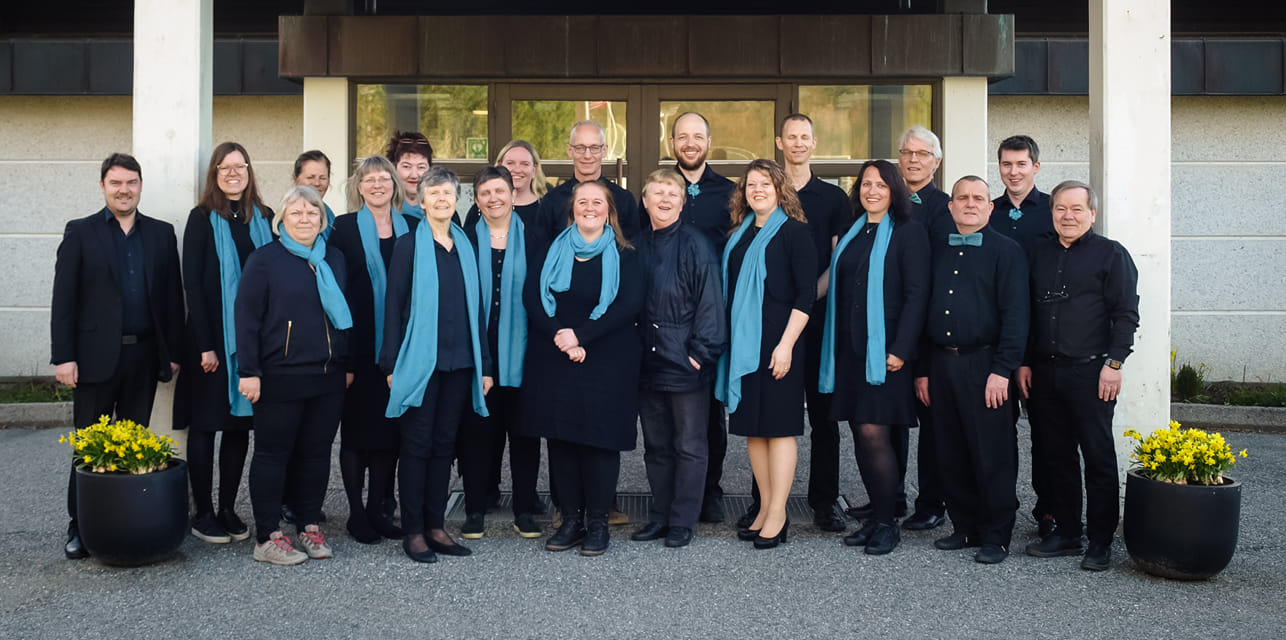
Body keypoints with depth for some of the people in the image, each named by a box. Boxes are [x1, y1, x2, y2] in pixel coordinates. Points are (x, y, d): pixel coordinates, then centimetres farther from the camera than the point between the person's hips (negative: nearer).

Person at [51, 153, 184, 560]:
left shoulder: (161, 234, 10)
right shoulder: (80, 233, 3)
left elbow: (172, 296, 8)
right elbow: (64, 300, -1)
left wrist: (173, 353, 4)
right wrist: (63, 357, -8)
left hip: (143, 356, 2)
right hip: (95, 355, -2)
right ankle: (80, 527, 14)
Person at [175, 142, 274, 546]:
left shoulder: (265, 219, 8)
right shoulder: (202, 218, -1)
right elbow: (192, 283, -6)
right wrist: (205, 345, -13)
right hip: (210, 336, -3)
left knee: (240, 423, 8)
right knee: (205, 424, 2)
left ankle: (228, 508, 17)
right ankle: (203, 513, 10)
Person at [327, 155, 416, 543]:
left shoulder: (412, 227, 9)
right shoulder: (345, 228, 1)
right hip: (360, 346, -3)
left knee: (391, 427, 8)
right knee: (357, 427, 3)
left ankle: (377, 508, 19)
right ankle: (356, 512, 13)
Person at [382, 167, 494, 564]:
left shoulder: (465, 247, 12)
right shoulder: (409, 246, -1)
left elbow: (475, 307, 13)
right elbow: (394, 306, -4)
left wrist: (484, 364, 10)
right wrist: (392, 364, -10)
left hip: (459, 362, 4)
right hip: (420, 361, -4)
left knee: (444, 444, 9)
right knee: (417, 444, 0)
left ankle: (435, 527, 17)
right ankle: (413, 532, 8)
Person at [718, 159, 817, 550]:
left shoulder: (794, 231, -4)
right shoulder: (739, 235, 15)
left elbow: (806, 293, -9)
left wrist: (786, 344, -16)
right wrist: (729, 340, 12)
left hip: (777, 345, -7)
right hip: (742, 343, 7)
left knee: (778, 425, -3)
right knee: (752, 426, 9)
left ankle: (778, 515, 2)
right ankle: (765, 509, 17)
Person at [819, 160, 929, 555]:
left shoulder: (908, 233, -2)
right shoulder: (852, 234, 17)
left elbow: (917, 295, -9)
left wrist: (901, 349, -16)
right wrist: (835, 350, 11)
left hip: (884, 350, -6)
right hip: (850, 349, 7)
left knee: (874, 434, -10)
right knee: (861, 435, 8)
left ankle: (886, 523, 2)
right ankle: (876, 517, 17)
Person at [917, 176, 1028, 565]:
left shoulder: (1006, 251, 0)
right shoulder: (936, 250, 14)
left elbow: (1015, 314, -6)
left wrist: (1002, 370, -14)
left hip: (983, 363, -5)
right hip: (940, 364, 5)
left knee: (992, 455, -1)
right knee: (951, 455, 9)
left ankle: (996, 536, 9)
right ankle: (966, 527, 22)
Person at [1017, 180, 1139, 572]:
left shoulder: (1111, 254, 0)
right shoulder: (1039, 253, 14)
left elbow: (1126, 314, -4)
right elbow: (1025, 312, 17)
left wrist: (1113, 364, -11)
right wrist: (1024, 362, 10)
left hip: (1091, 373, -5)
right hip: (1044, 373, 5)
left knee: (1099, 457, 1)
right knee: (1056, 456, 10)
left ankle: (1100, 542, 9)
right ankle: (1065, 532, 21)